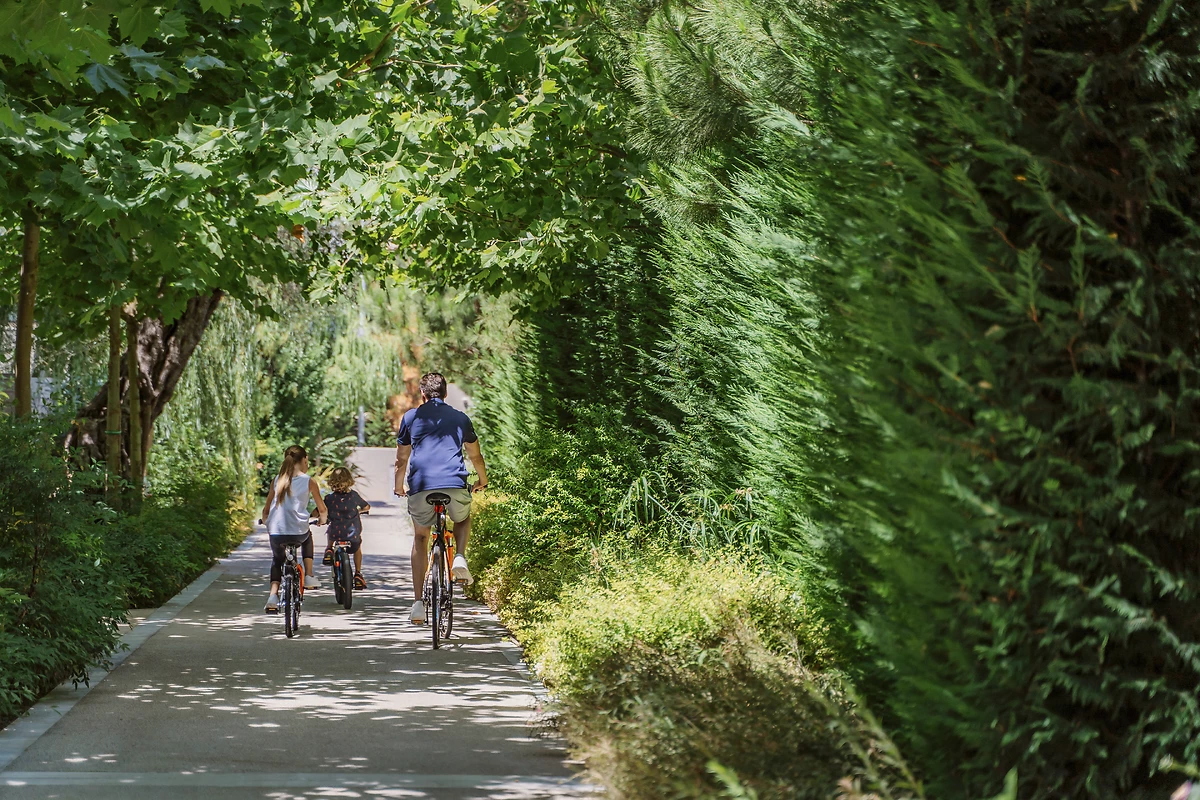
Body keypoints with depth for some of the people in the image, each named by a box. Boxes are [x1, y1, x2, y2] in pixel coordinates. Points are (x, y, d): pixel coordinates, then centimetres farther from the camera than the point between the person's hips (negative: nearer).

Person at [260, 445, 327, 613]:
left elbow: (266, 509, 13)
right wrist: (323, 519, 32)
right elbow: (322, 509, 10)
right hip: (299, 532, -1)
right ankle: (309, 576, 27)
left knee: (277, 560, 28)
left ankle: (273, 594, 7)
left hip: (276, 532, 1)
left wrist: (265, 521, 33)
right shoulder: (309, 482, 1)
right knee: (307, 537, 35)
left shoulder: (277, 480, 8)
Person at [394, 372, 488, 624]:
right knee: (463, 520, 32)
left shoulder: (411, 416, 15)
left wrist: (399, 487, 35)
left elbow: (401, 459, 18)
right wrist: (482, 480, 47)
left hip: (421, 487, 0)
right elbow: (475, 455, 28)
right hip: (455, 485, 0)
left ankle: (419, 603, 10)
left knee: (420, 539, 18)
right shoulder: (460, 418, 18)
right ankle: (460, 558, 2)